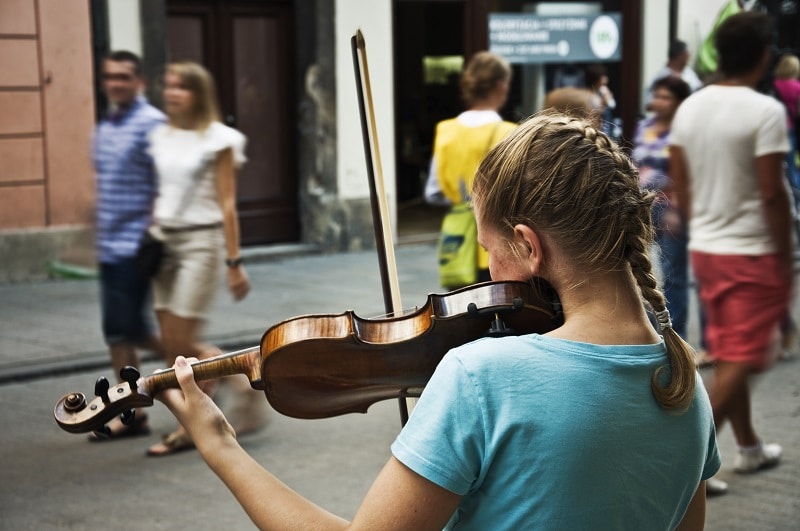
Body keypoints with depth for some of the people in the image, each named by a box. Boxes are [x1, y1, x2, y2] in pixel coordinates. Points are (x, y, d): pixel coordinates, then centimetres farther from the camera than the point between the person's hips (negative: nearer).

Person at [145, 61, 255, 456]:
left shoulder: (217, 140, -6)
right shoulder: (160, 136, 10)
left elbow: (227, 205, -8)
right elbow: (156, 195, 13)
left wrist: (234, 263, -10)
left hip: (201, 242, -6)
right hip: (165, 242, 6)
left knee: (182, 344, -8)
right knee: (172, 346, 4)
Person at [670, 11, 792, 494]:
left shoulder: (690, 107, 4)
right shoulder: (765, 111, -16)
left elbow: (680, 185, 9)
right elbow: (772, 193, -18)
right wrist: (786, 259, -10)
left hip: (705, 248, 7)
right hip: (752, 252, -7)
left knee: (727, 353, 17)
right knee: (741, 359, -1)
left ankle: (750, 447, 31)